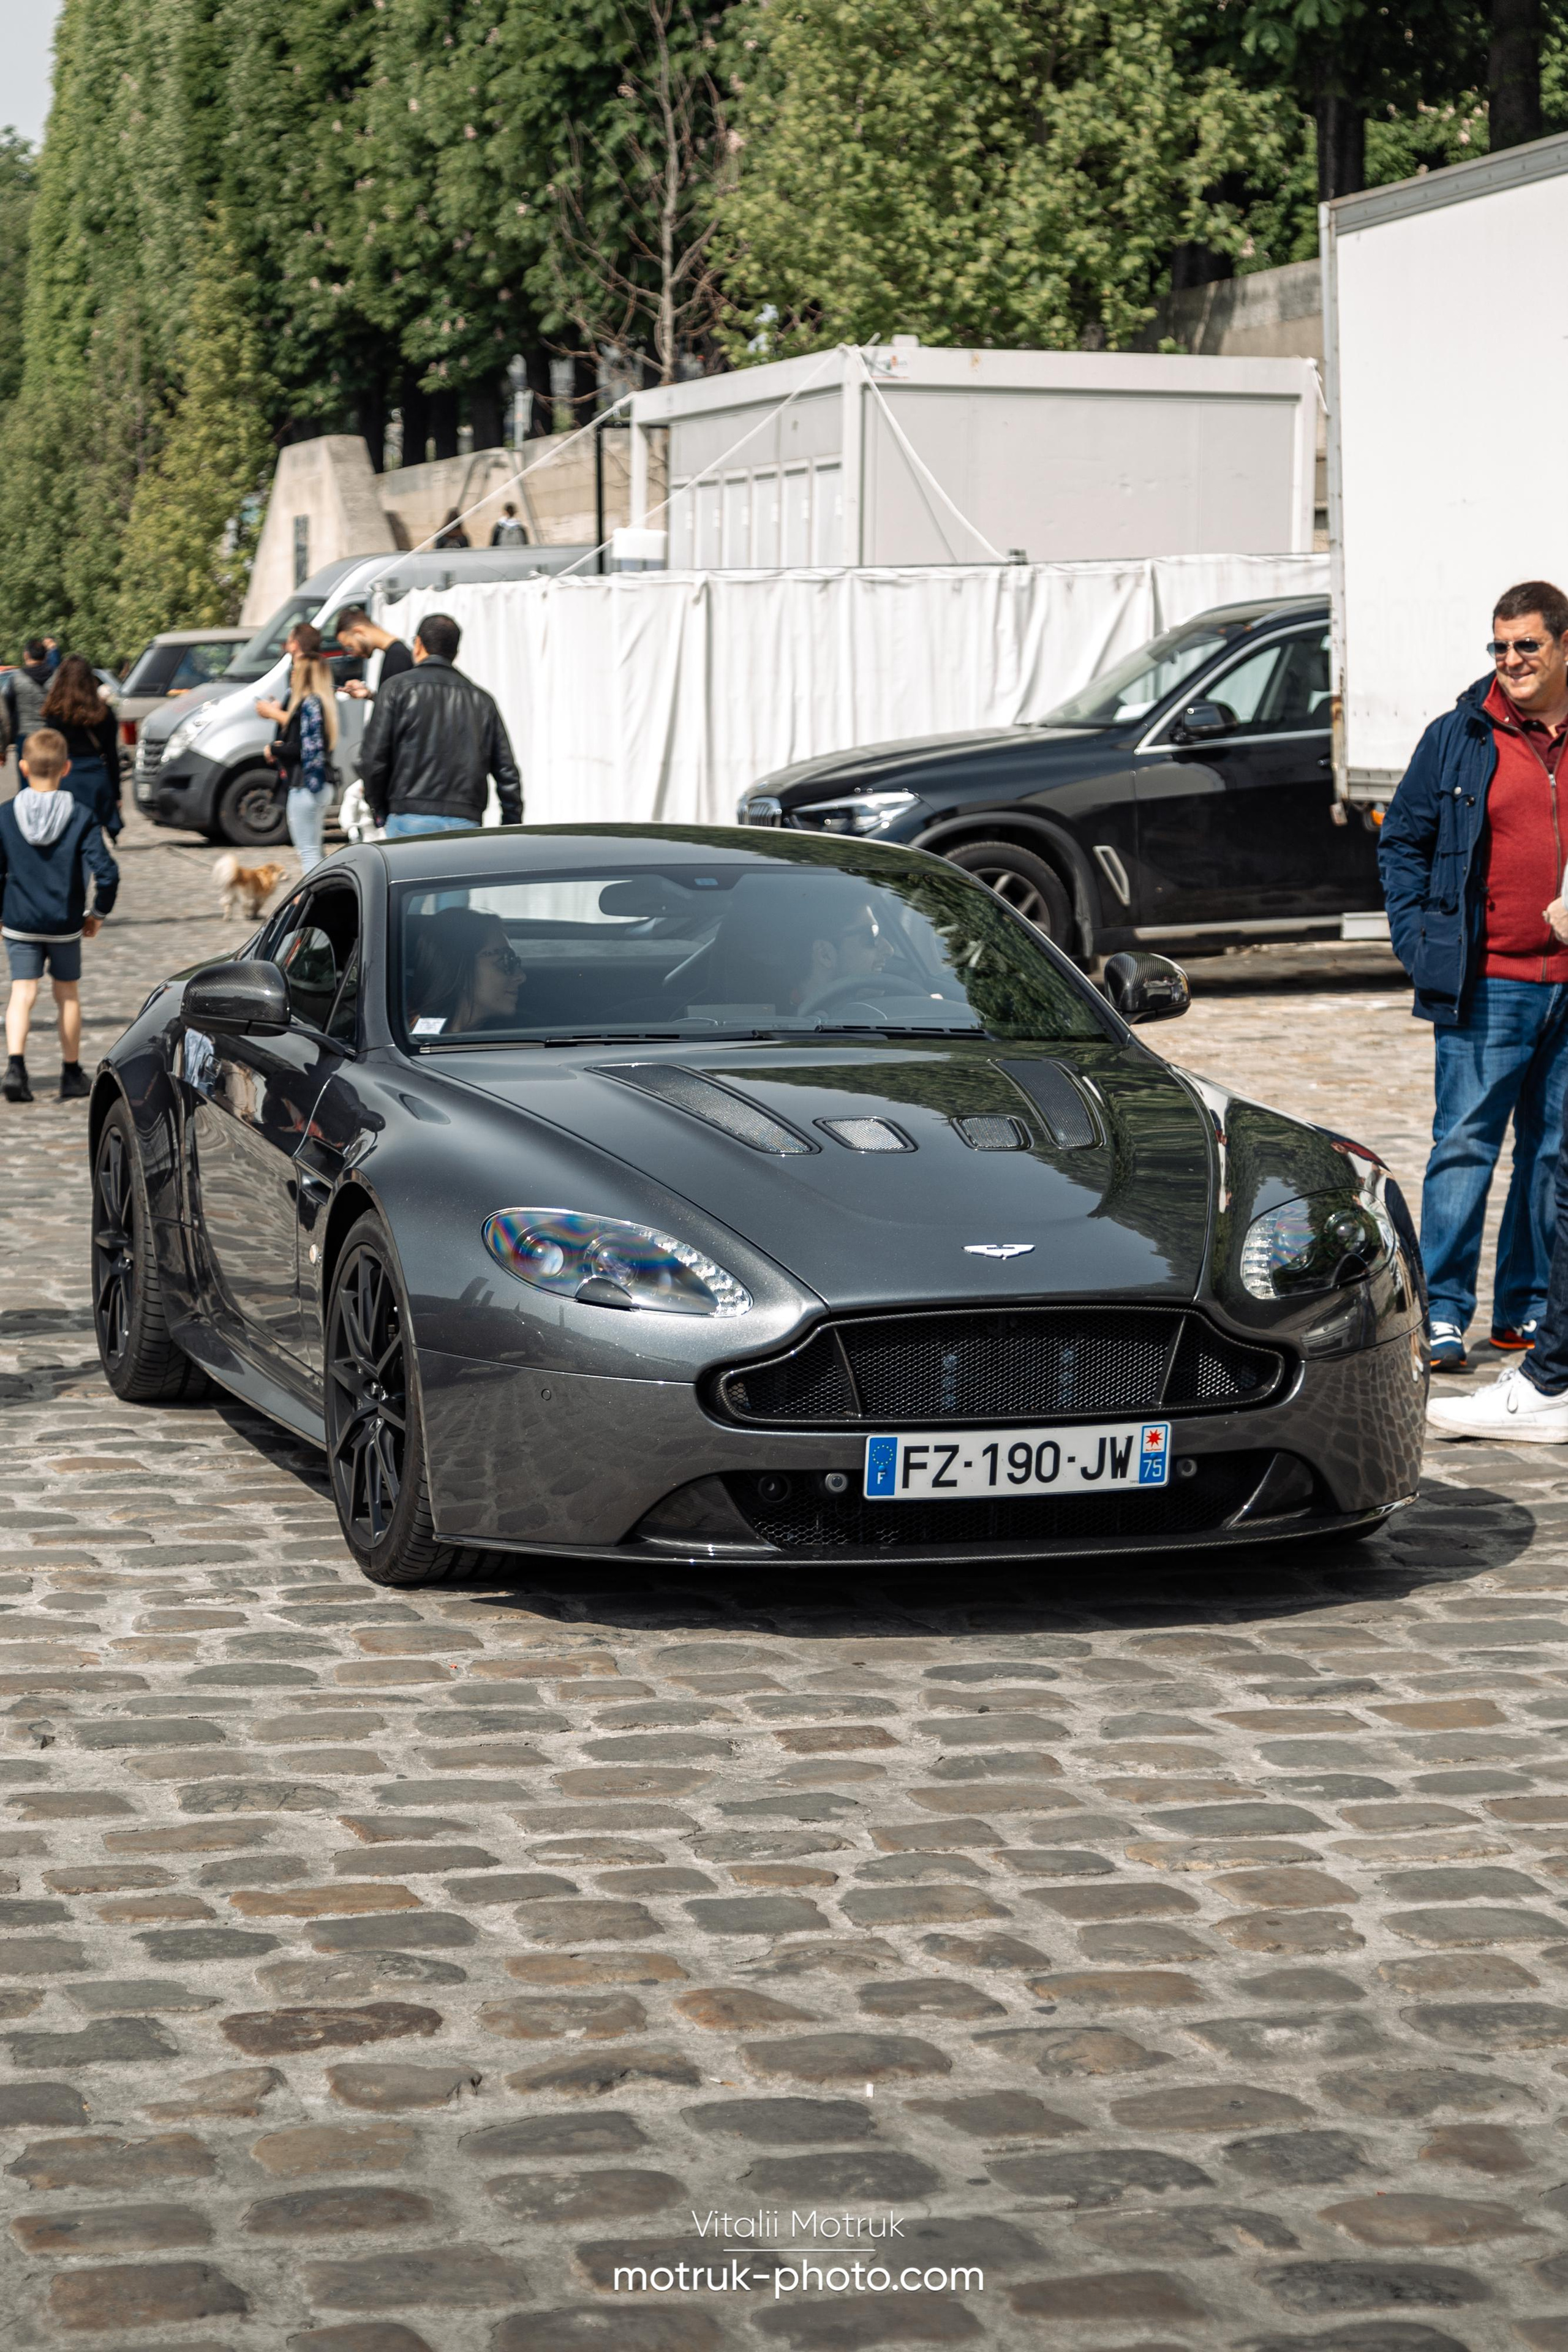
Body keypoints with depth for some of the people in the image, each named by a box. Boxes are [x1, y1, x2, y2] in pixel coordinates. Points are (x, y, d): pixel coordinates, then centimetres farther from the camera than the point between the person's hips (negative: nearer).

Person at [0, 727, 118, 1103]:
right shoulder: (81, 818, -9)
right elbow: (106, 873, -13)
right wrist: (98, 913, 2)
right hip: (65, 924, 0)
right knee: (67, 993, 15)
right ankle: (72, 1075, 22)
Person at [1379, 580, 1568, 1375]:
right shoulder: (1458, 739, 2)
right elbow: (1402, 840, 8)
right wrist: (1418, 940, -1)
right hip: (1487, 987, -3)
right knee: (1464, 1144, -5)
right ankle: (1444, 1312, -1)